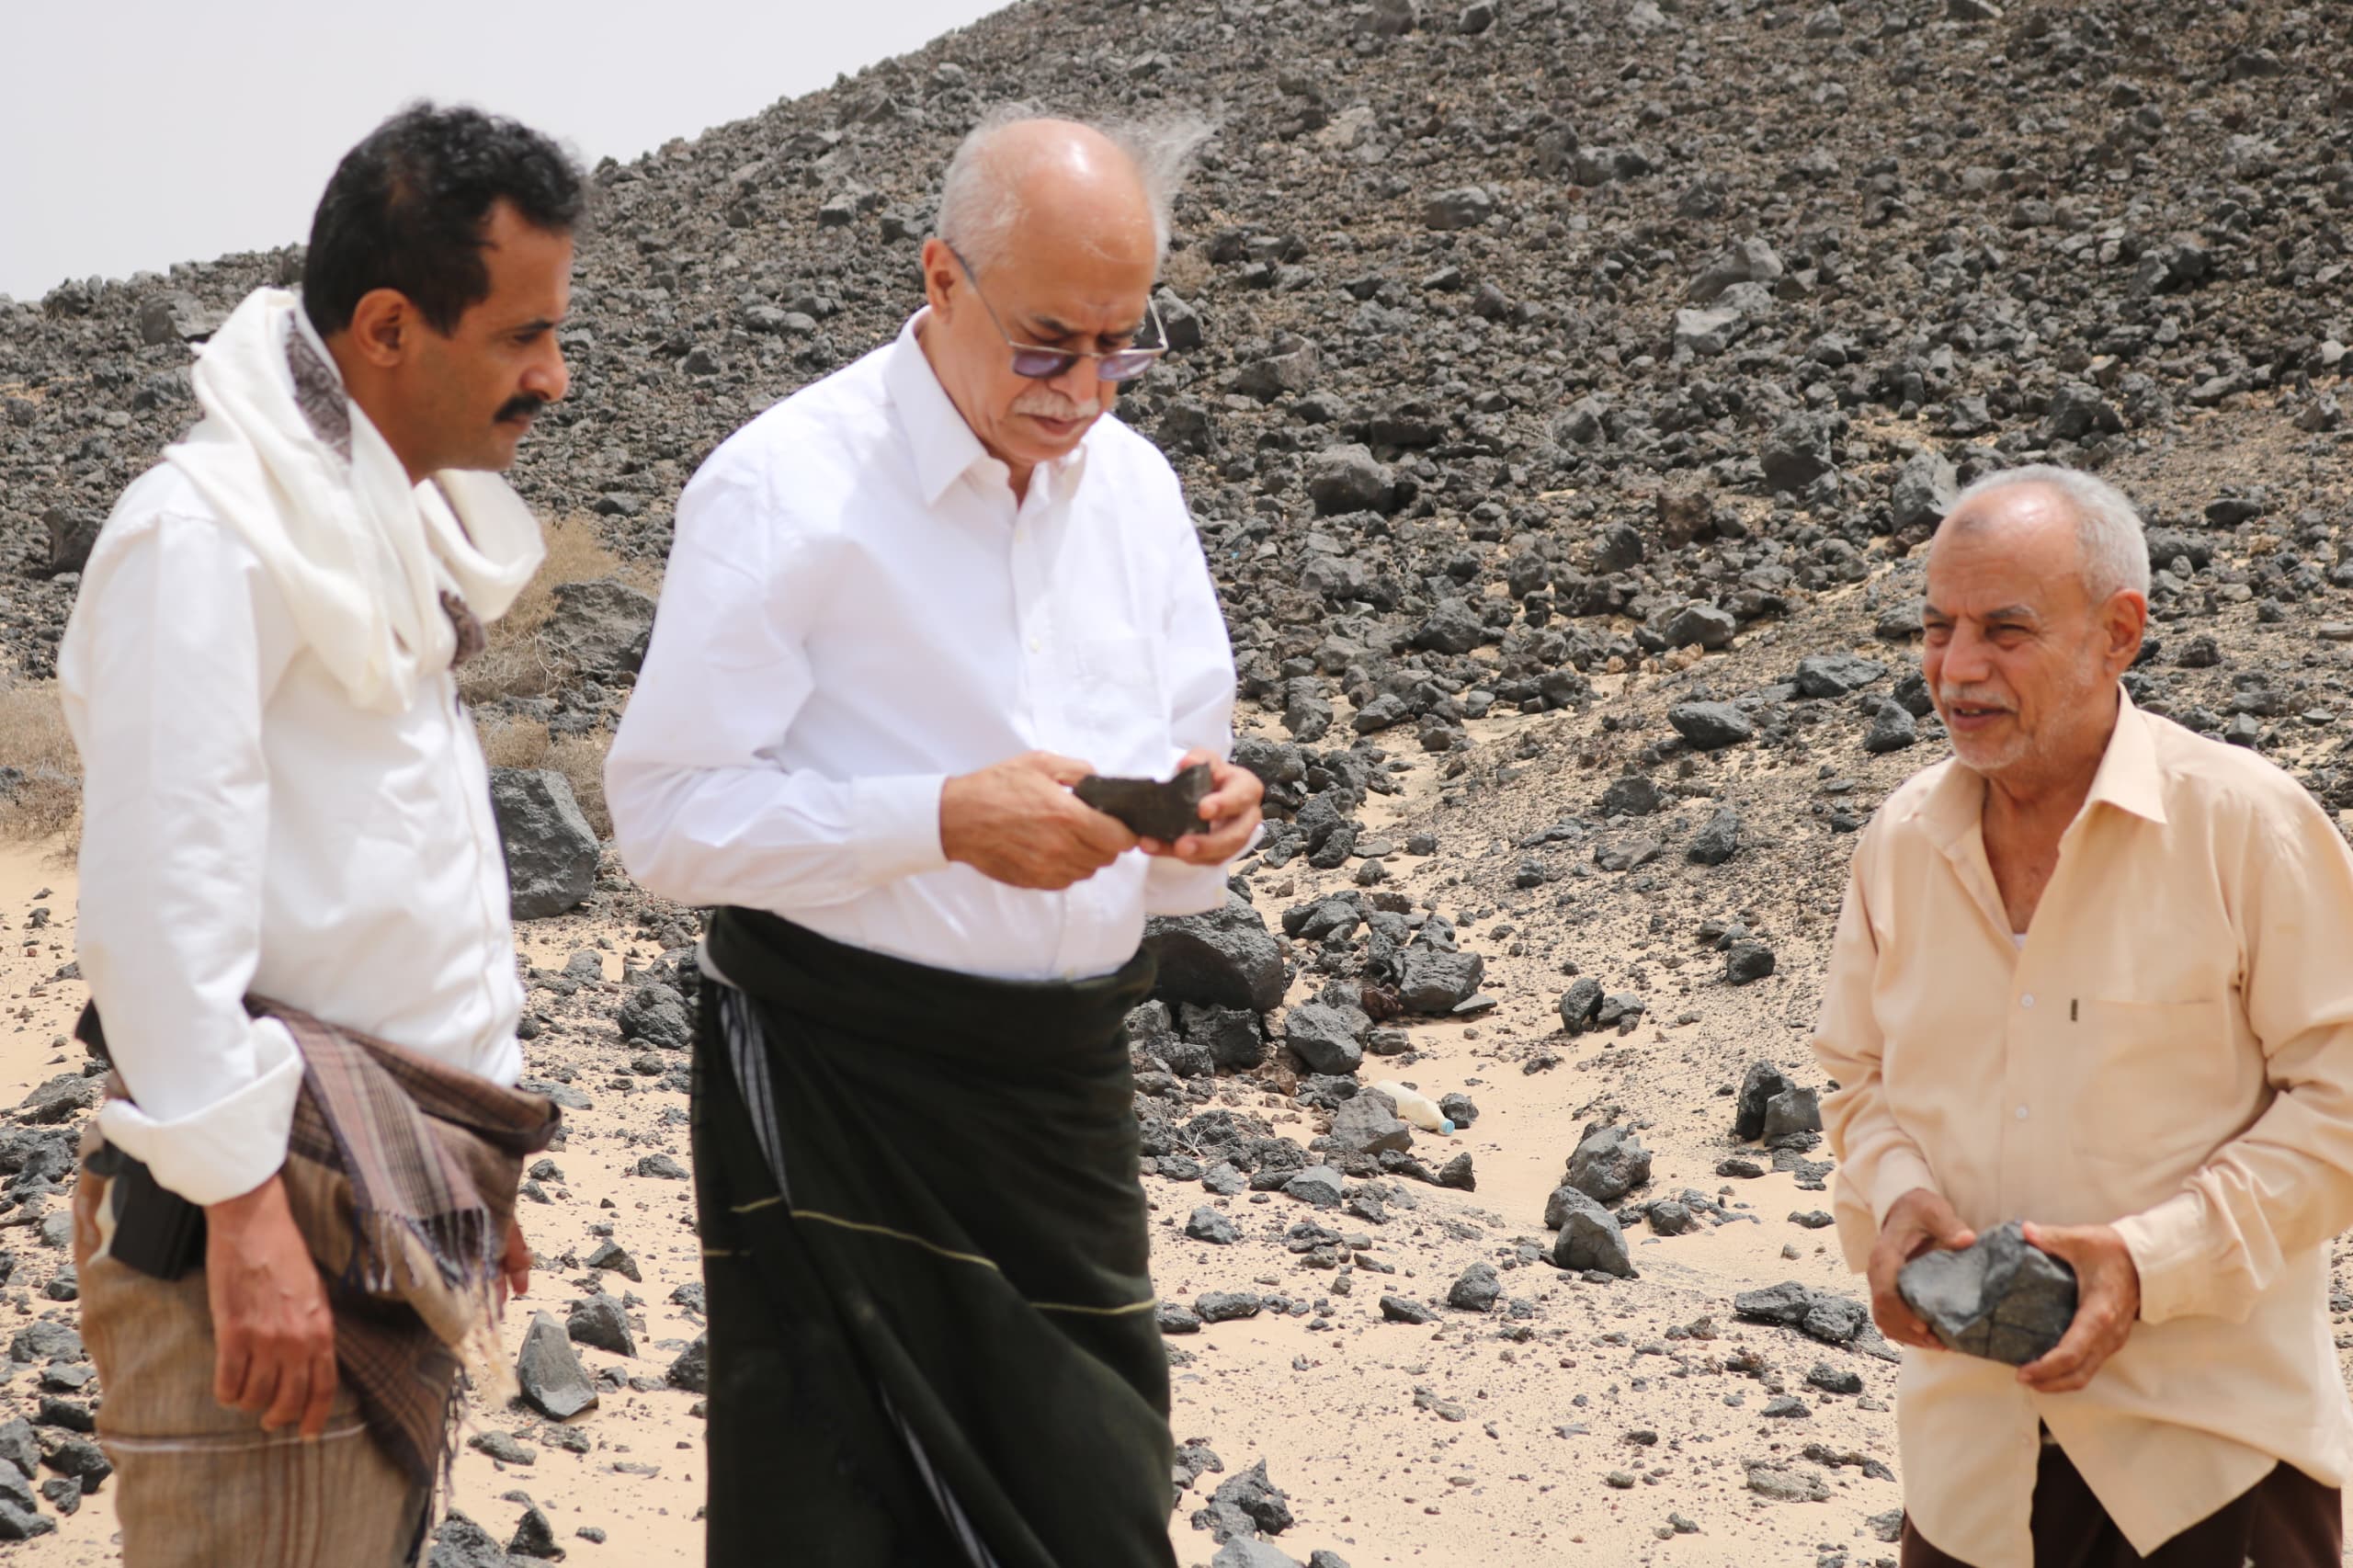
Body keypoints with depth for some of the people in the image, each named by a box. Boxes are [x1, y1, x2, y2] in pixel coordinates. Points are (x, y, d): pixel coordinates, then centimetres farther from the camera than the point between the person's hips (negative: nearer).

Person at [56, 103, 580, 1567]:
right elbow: (163, 897, -20)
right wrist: (241, 1206, -23)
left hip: (393, 1196, 9)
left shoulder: (402, 523, 17)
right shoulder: (209, 528, -13)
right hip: (275, 1194, -9)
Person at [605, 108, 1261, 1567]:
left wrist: (1201, 825, -10)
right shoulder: (789, 488, -10)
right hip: (834, 1092, -5)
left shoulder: (1135, 487, 9)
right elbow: (670, 815, -14)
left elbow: (1168, 869, 15)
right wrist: (947, 821, -23)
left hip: (1065, 1082, 6)